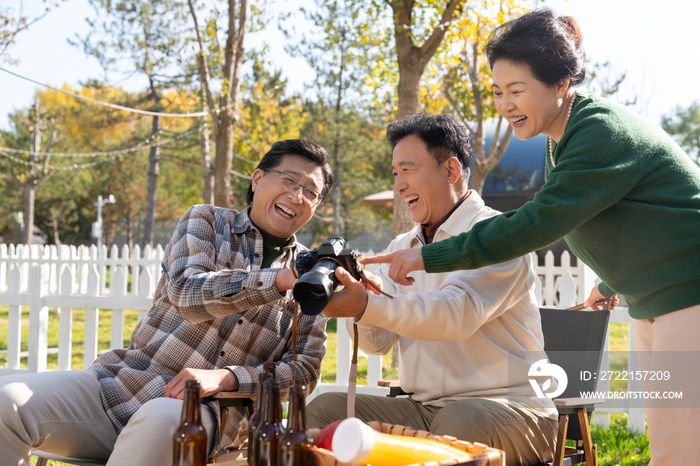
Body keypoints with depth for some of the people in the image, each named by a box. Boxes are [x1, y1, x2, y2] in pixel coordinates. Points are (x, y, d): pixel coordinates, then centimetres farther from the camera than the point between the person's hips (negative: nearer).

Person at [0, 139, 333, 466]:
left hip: (203, 416, -1)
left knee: (162, 419, -39)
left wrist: (225, 378, -15)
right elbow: (187, 292, -11)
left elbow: (305, 369, 2)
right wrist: (280, 280, -24)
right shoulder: (206, 221, 10)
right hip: (120, 385, 1)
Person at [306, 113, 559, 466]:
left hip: (509, 408, -6)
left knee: (461, 420, -38)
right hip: (422, 409, 6)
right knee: (323, 410, -11)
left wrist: (367, 305, -35)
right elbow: (377, 343, 8)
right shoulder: (401, 248, 17)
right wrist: (353, 295, -14)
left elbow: (459, 312, -24)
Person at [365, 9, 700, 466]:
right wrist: (611, 284, 36)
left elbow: (538, 222, -27)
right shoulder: (560, 141, 11)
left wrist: (431, 256, -25)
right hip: (653, 304, 10)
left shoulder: (604, 133, -21)